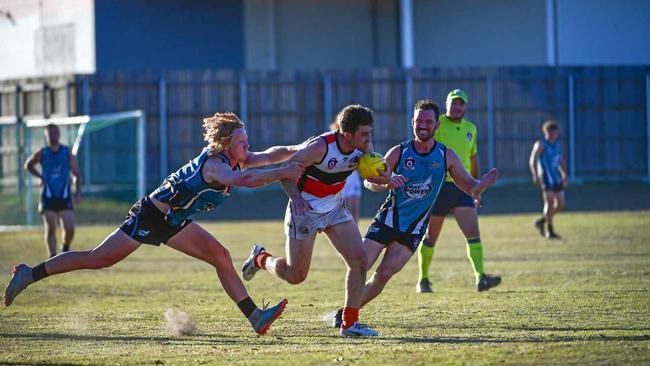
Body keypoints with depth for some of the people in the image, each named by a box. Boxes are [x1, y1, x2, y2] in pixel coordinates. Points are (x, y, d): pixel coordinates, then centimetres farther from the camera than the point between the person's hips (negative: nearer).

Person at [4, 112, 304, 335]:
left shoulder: (236, 159, 0)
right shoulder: (213, 164, -28)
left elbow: (269, 156, 0)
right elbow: (245, 179, -45)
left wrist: (295, 151, -16)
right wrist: (283, 173, -47)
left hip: (173, 223, 9)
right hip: (149, 218, -9)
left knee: (221, 258, -2)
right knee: (98, 259, -6)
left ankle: (255, 317, -2)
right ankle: (29, 275, 6)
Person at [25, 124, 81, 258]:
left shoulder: (67, 152, 0)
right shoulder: (41, 154, 0)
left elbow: (76, 174, 1)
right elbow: (28, 165, 19)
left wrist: (78, 193, -9)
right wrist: (40, 176, 6)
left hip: (65, 197, 0)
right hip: (48, 197, 0)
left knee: (69, 229, -7)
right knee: (51, 229, -5)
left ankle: (65, 248, 22)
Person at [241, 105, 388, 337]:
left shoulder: (364, 148, -10)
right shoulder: (321, 147, -29)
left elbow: (373, 175, 3)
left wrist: (387, 179, -21)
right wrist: (296, 197, -38)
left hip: (335, 208, 6)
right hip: (305, 210, -6)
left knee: (359, 261, -8)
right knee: (295, 276, 1)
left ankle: (349, 324, 1)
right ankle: (260, 258, 34)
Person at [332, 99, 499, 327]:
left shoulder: (446, 156, -1)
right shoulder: (399, 152, -5)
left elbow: (469, 187, 5)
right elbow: (369, 182, -6)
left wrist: (483, 184, -19)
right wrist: (387, 183, -30)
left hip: (414, 229, 1)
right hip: (387, 219, -1)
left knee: (384, 273, -12)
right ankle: (344, 313, 11)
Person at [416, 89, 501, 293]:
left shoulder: (470, 128, 11)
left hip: (461, 187, 4)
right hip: (438, 186, -4)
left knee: (473, 232, -12)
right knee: (430, 236, 7)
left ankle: (480, 278, -20)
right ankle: (423, 280, 24)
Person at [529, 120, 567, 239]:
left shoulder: (556, 144, 14)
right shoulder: (541, 144, -7)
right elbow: (533, 160, -14)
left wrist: (564, 174, 21)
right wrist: (535, 175, -25)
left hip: (556, 179, 7)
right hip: (546, 179, -7)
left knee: (560, 205, 6)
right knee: (549, 202, -12)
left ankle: (542, 221, 24)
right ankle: (549, 231, -6)